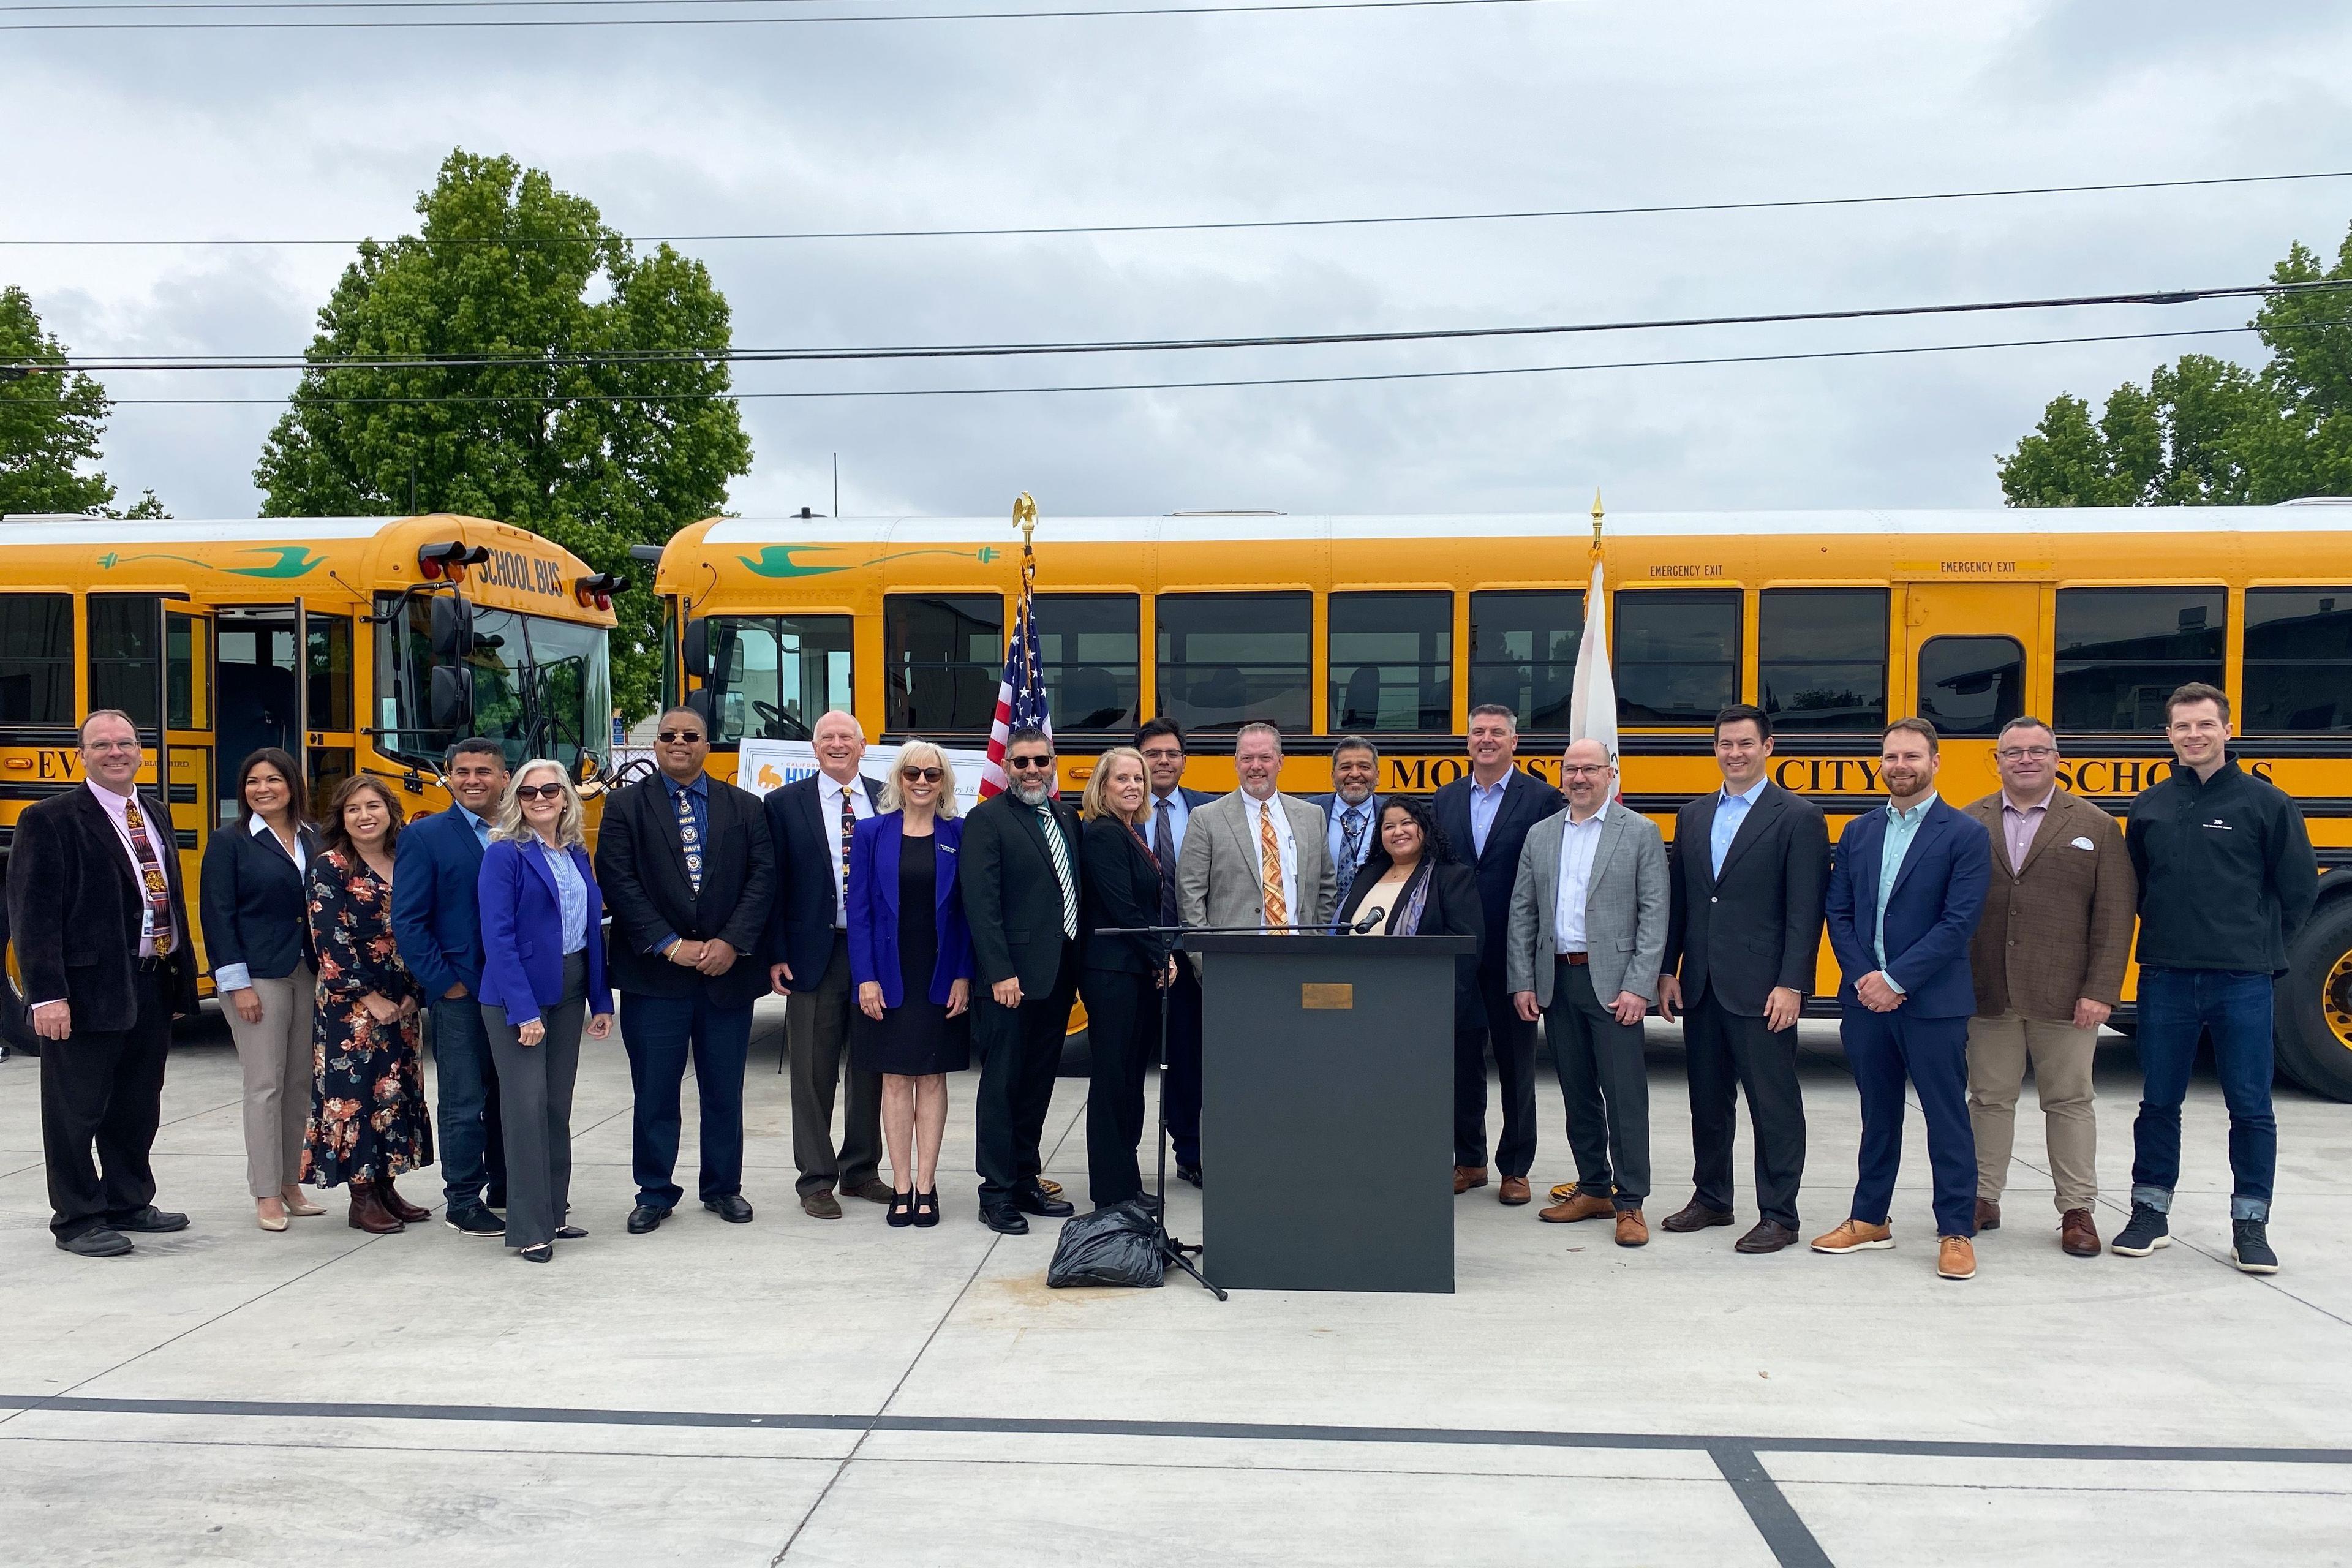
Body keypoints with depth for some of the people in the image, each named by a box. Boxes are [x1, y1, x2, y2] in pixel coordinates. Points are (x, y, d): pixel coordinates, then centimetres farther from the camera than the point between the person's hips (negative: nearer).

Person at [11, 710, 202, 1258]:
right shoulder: (49, 820, -8)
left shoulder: (155, 813, 14)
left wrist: (181, 976, 14)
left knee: (138, 1107, 17)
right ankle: (77, 1219, 16)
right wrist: (47, 995, -19)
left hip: (154, 989, 7)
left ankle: (128, 1203, 30)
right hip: (88, 991, -7)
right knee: (77, 1109, 5)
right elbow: (32, 913, -13)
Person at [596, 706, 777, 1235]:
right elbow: (618, 883, -6)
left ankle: (723, 1187, 24)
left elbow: (762, 877, 0)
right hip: (654, 974, -1)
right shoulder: (625, 807, 3)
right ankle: (654, 1193, 18)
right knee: (654, 1091, 5)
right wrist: (670, 946, -14)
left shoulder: (745, 808, 8)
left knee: (724, 1090, 10)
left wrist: (731, 942, -13)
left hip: (727, 970, 2)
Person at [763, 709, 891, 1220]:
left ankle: (860, 1169, 26)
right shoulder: (784, 804, 1)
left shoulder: (887, 802, 5)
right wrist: (776, 956, -7)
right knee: (814, 1072, 4)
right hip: (815, 953, -2)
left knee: (870, 1066, 12)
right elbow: (773, 885, -1)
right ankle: (816, 1180, 14)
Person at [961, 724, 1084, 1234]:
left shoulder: (1066, 818, 14)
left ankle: (1025, 1181, 24)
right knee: (1002, 1085, 0)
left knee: (1038, 1083, 14)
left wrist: (1077, 966, 9)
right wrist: (1000, 973, -19)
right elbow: (981, 902, -14)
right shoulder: (987, 820, -7)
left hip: (1057, 976, 7)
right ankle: (996, 1193, 7)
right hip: (1012, 978, -7)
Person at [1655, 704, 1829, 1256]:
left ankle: (1778, 1215, 10)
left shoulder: (1799, 817, -4)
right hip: (1701, 985, 6)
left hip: (1761, 988, -5)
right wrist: (1668, 971, 8)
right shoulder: (1692, 816, 12)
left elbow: (1806, 912, -9)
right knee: (1707, 1099, 14)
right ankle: (1710, 1199, 27)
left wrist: (1791, 985, -15)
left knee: (1774, 1105, 1)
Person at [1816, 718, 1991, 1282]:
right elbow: (1838, 913, 7)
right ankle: (1869, 1220, 25)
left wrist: (1897, 979, -16)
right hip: (1865, 998, 4)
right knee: (1878, 1114, 15)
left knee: (1947, 1119, 3)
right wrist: (1863, 976, -7)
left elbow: (1959, 922, -13)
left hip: (1933, 1002, -4)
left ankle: (1956, 1232, 12)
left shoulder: (1965, 834, -5)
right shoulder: (1858, 833, 10)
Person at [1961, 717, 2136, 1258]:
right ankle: (1983, 1200, 22)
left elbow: (2115, 914, -2)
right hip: (1988, 995, 1)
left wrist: (2101, 990, -9)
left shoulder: (2096, 826, 2)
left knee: (2070, 1101, 7)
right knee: (1989, 1098, 10)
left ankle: (2077, 1210, 18)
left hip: (2064, 996, -1)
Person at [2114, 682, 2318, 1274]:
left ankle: (2250, 1225, 16)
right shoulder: (2148, 807, 5)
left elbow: (2299, 887, 2)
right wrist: (2170, 932, 9)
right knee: (2159, 1103, 10)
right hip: (2166, 980, 2)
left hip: (2242, 982, -2)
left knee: (2251, 1107, 5)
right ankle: (2150, 1213, 20)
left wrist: (2260, 944, 4)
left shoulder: (2265, 802, -2)